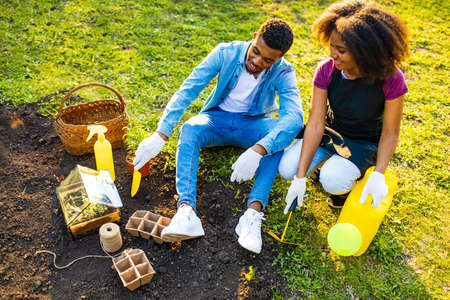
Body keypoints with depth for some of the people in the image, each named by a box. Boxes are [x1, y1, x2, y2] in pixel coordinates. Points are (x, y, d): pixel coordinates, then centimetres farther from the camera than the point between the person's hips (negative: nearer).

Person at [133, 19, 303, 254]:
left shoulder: (283, 73, -17)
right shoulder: (226, 53, -16)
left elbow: (294, 117, -34)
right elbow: (187, 91, -21)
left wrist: (257, 151, -50)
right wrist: (160, 135, -30)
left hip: (253, 123, 0)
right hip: (218, 118, 1)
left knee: (278, 134, -33)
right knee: (190, 128, -32)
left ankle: (254, 212, -42)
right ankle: (186, 212, -46)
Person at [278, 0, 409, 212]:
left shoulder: (391, 79, -26)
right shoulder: (326, 70, -20)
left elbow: (390, 133, -14)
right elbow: (315, 125, -22)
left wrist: (378, 175, -27)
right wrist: (300, 177, -25)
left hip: (366, 142, -3)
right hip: (331, 132, 3)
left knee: (333, 181, -30)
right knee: (287, 169, -16)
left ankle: (347, 183, 8)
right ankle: (324, 162, 15)